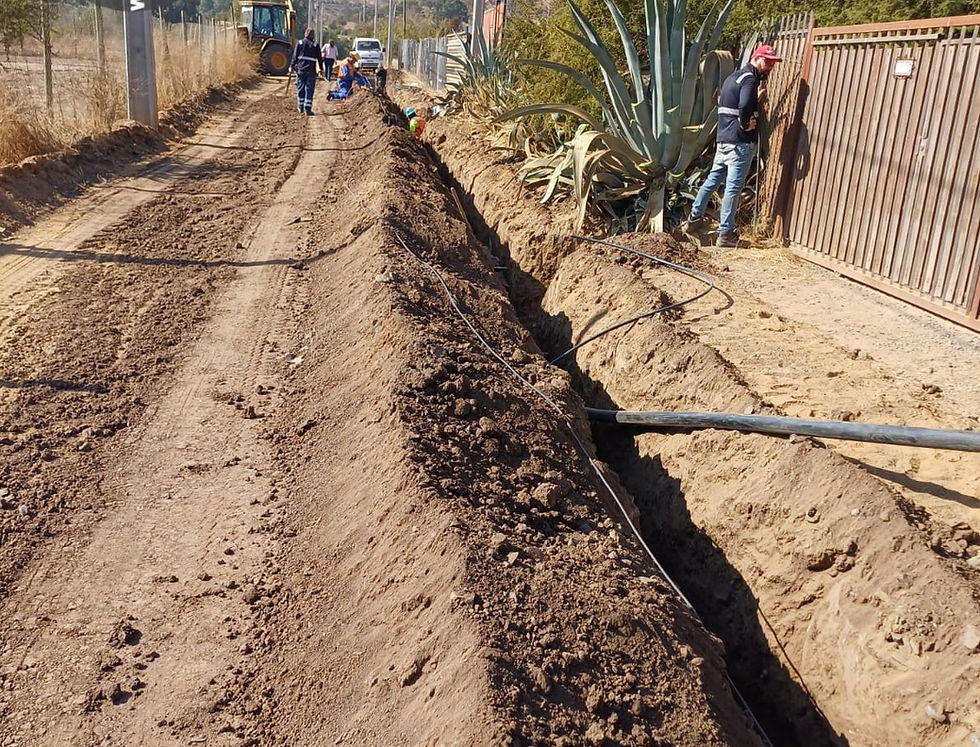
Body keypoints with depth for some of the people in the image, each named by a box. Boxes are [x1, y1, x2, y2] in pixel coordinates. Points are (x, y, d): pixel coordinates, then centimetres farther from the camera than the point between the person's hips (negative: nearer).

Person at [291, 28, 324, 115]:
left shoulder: (300, 43, 4)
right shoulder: (315, 45, 1)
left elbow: (295, 56, 2)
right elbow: (319, 58, 6)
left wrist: (293, 66, 8)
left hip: (300, 69, 2)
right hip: (311, 71, -2)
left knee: (300, 88, 13)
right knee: (309, 90, -1)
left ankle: (301, 107, 22)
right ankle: (307, 109, -9)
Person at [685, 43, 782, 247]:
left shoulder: (733, 76, 16)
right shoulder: (750, 79, -13)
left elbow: (722, 102, 26)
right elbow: (744, 105, -31)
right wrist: (746, 124, -15)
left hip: (722, 139, 9)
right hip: (740, 142, -9)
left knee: (713, 178, 20)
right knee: (733, 187, -5)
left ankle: (694, 217, 30)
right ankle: (725, 233, -3)